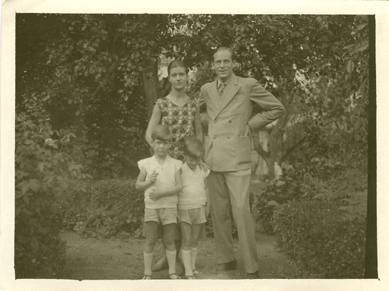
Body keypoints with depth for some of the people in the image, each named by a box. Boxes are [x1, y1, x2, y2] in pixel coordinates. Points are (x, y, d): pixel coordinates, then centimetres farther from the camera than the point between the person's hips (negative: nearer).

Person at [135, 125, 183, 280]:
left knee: (169, 240, 6)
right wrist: (148, 181, -13)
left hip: (169, 206, 0)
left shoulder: (175, 164, 1)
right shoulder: (146, 164, 2)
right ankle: (147, 273, 9)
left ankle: (172, 272, 13)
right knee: (151, 239, 2)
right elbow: (138, 185, 8)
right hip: (151, 206, 0)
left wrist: (161, 193, -17)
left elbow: (179, 186, -6)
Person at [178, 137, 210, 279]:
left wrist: (207, 205, 11)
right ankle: (188, 272, -4)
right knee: (186, 241, -4)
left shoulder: (202, 171, 6)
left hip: (199, 209, 4)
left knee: (195, 241, 11)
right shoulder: (180, 171, -7)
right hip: (184, 209, -4)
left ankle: (193, 267, 22)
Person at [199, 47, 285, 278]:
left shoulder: (248, 85, 0)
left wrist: (250, 125, 3)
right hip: (212, 158, 5)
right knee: (218, 213, 8)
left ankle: (252, 268, -5)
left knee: (241, 211, -11)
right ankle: (226, 259, 20)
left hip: (236, 157, -5)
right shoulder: (206, 90, 13)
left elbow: (277, 109, 7)